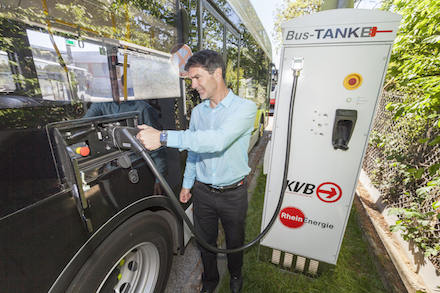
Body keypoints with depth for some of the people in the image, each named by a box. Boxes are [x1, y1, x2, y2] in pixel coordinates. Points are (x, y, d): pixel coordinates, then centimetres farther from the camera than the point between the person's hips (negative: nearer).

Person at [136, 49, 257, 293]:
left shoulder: (244, 108, -16)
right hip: (202, 191, 4)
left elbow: (217, 140, -35)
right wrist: (187, 183, 14)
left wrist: (163, 137, -37)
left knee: (234, 241, 21)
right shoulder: (197, 111, 2)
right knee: (205, 240, 22)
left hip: (233, 193, -3)